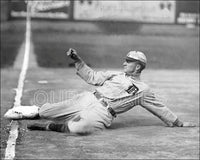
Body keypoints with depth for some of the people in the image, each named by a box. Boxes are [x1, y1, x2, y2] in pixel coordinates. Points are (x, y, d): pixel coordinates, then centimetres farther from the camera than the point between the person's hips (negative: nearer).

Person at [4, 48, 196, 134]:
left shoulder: (143, 90, 11)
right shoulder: (115, 75, 23)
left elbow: (160, 108, 13)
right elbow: (92, 76, 21)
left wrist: (178, 123, 11)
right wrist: (77, 60, 12)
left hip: (103, 112, -4)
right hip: (87, 99, 4)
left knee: (82, 127, -38)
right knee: (47, 111, -4)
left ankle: (50, 126, -17)